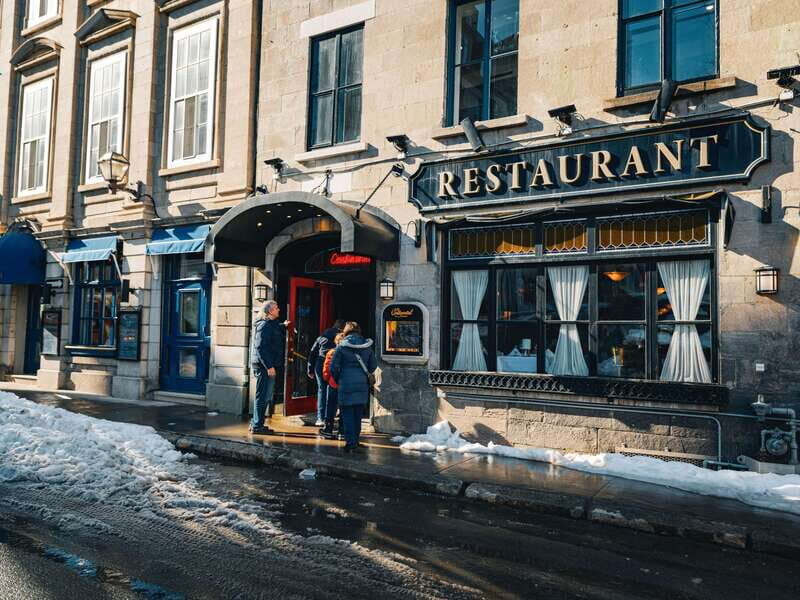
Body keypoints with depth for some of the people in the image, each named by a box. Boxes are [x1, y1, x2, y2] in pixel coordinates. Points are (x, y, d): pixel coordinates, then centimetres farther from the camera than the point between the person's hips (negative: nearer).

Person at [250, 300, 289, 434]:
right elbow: (261, 347, -21)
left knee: (265, 396, 16)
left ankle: (255, 423, 24)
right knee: (263, 396, -4)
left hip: (266, 365, 10)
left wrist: (283, 326, 22)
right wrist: (269, 366, -23)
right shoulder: (264, 325, -15)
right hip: (264, 365, -10)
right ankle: (257, 426, 2)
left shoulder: (271, 324, 15)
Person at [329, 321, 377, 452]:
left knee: (347, 414, 3)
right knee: (358, 414, 15)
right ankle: (355, 441, 22)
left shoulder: (342, 346, -5)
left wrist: (338, 379, 11)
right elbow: (373, 366, 9)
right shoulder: (367, 346, 6)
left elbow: (334, 367, -6)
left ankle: (350, 442, -2)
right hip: (362, 385, 4)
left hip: (346, 384, -4)